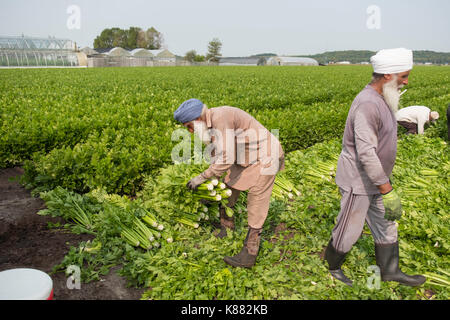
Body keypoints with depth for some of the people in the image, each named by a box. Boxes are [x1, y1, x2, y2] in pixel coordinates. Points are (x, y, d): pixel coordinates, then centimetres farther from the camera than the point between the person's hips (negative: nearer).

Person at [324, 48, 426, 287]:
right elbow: (366, 153, -31)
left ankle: (390, 271, 36)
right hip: (357, 180, -10)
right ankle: (331, 265, 31)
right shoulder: (367, 104, -27)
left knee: (385, 224, 19)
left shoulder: (379, 99, 5)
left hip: (374, 178, 10)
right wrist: (388, 191, -27)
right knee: (350, 229, 7)